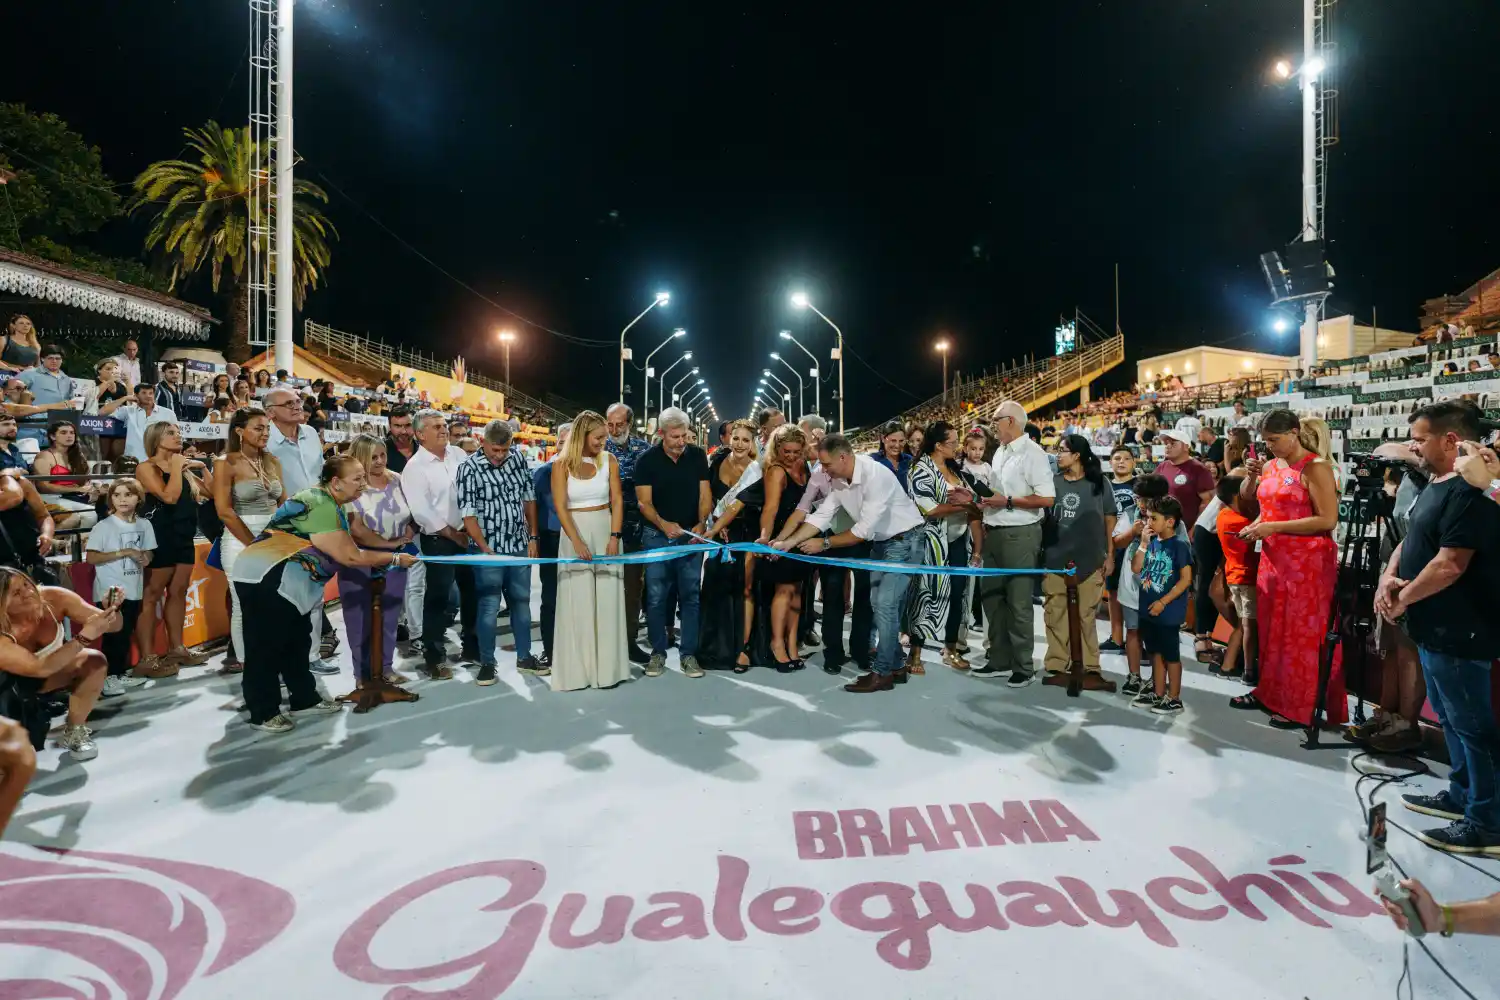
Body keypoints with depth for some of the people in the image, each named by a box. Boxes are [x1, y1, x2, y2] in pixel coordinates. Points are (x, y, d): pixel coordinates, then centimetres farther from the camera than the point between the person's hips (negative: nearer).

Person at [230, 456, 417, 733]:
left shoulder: (327, 503, 11)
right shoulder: (321, 507, -22)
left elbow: (349, 548, 9)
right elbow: (350, 556, -20)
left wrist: (395, 544, 4)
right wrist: (395, 559, -12)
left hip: (285, 580, 11)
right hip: (266, 578, -11)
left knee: (296, 641, 14)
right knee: (267, 646, -1)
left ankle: (304, 700, 25)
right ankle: (263, 714, 10)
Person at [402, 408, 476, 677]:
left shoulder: (458, 454, 5)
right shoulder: (415, 467, -11)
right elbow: (421, 512, -17)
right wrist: (454, 535, -13)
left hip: (469, 534, 6)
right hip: (438, 540, -6)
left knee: (472, 592, 15)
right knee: (438, 597, 1)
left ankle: (471, 646, 31)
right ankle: (433, 658, 14)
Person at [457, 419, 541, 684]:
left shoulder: (518, 458, 1)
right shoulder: (469, 468, -11)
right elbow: (468, 514, -14)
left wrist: (532, 537, 8)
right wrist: (486, 549, -19)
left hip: (519, 546, 4)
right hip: (489, 549, -4)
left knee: (521, 601, 13)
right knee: (488, 607, 1)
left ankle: (524, 657, 26)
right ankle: (487, 663, 16)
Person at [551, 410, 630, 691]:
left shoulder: (609, 460, 2)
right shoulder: (562, 463, -4)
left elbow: (617, 501, -1)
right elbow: (560, 506, -10)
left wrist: (614, 537, -11)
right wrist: (577, 542, -19)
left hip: (605, 531, 2)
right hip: (574, 533, -1)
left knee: (607, 599, 2)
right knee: (577, 601, 0)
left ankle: (607, 667, 10)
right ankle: (577, 669, 8)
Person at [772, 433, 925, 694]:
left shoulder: (875, 475, -30)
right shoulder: (839, 480, -5)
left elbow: (864, 530, -29)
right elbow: (821, 516, -3)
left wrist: (824, 544, -21)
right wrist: (789, 542, -12)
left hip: (904, 540, -9)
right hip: (880, 542, 9)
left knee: (885, 603, -11)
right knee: (880, 604, 11)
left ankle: (882, 672, -1)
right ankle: (895, 667, 22)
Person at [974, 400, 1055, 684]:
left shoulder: (1032, 453, -12)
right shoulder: (1000, 451, 13)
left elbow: (1047, 498, -19)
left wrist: (1007, 502, -19)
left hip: (1019, 535, -9)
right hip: (995, 533, 9)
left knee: (1019, 602, 0)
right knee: (992, 596, 13)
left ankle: (1023, 666, 13)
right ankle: (999, 660, 25)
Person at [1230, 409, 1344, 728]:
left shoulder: (1315, 468, -10)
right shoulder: (1270, 466, 10)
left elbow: (1328, 520, -18)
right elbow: (1249, 504, 24)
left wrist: (1274, 527, -19)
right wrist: (1251, 478, 5)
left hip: (1307, 562, -7)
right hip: (1272, 558, 7)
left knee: (1303, 633, -1)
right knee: (1271, 628, 12)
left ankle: (1302, 707, 8)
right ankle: (1270, 692, 24)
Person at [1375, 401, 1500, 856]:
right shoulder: (1435, 485, 12)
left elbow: (1450, 565, -24)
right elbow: (1411, 540, 17)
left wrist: (1403, 600, -12)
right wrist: (1389, 576, -1)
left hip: (1458, 632, -10)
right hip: (1436, 627, 10)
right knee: (1451, 719, 20)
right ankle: (1462, 795, 35)